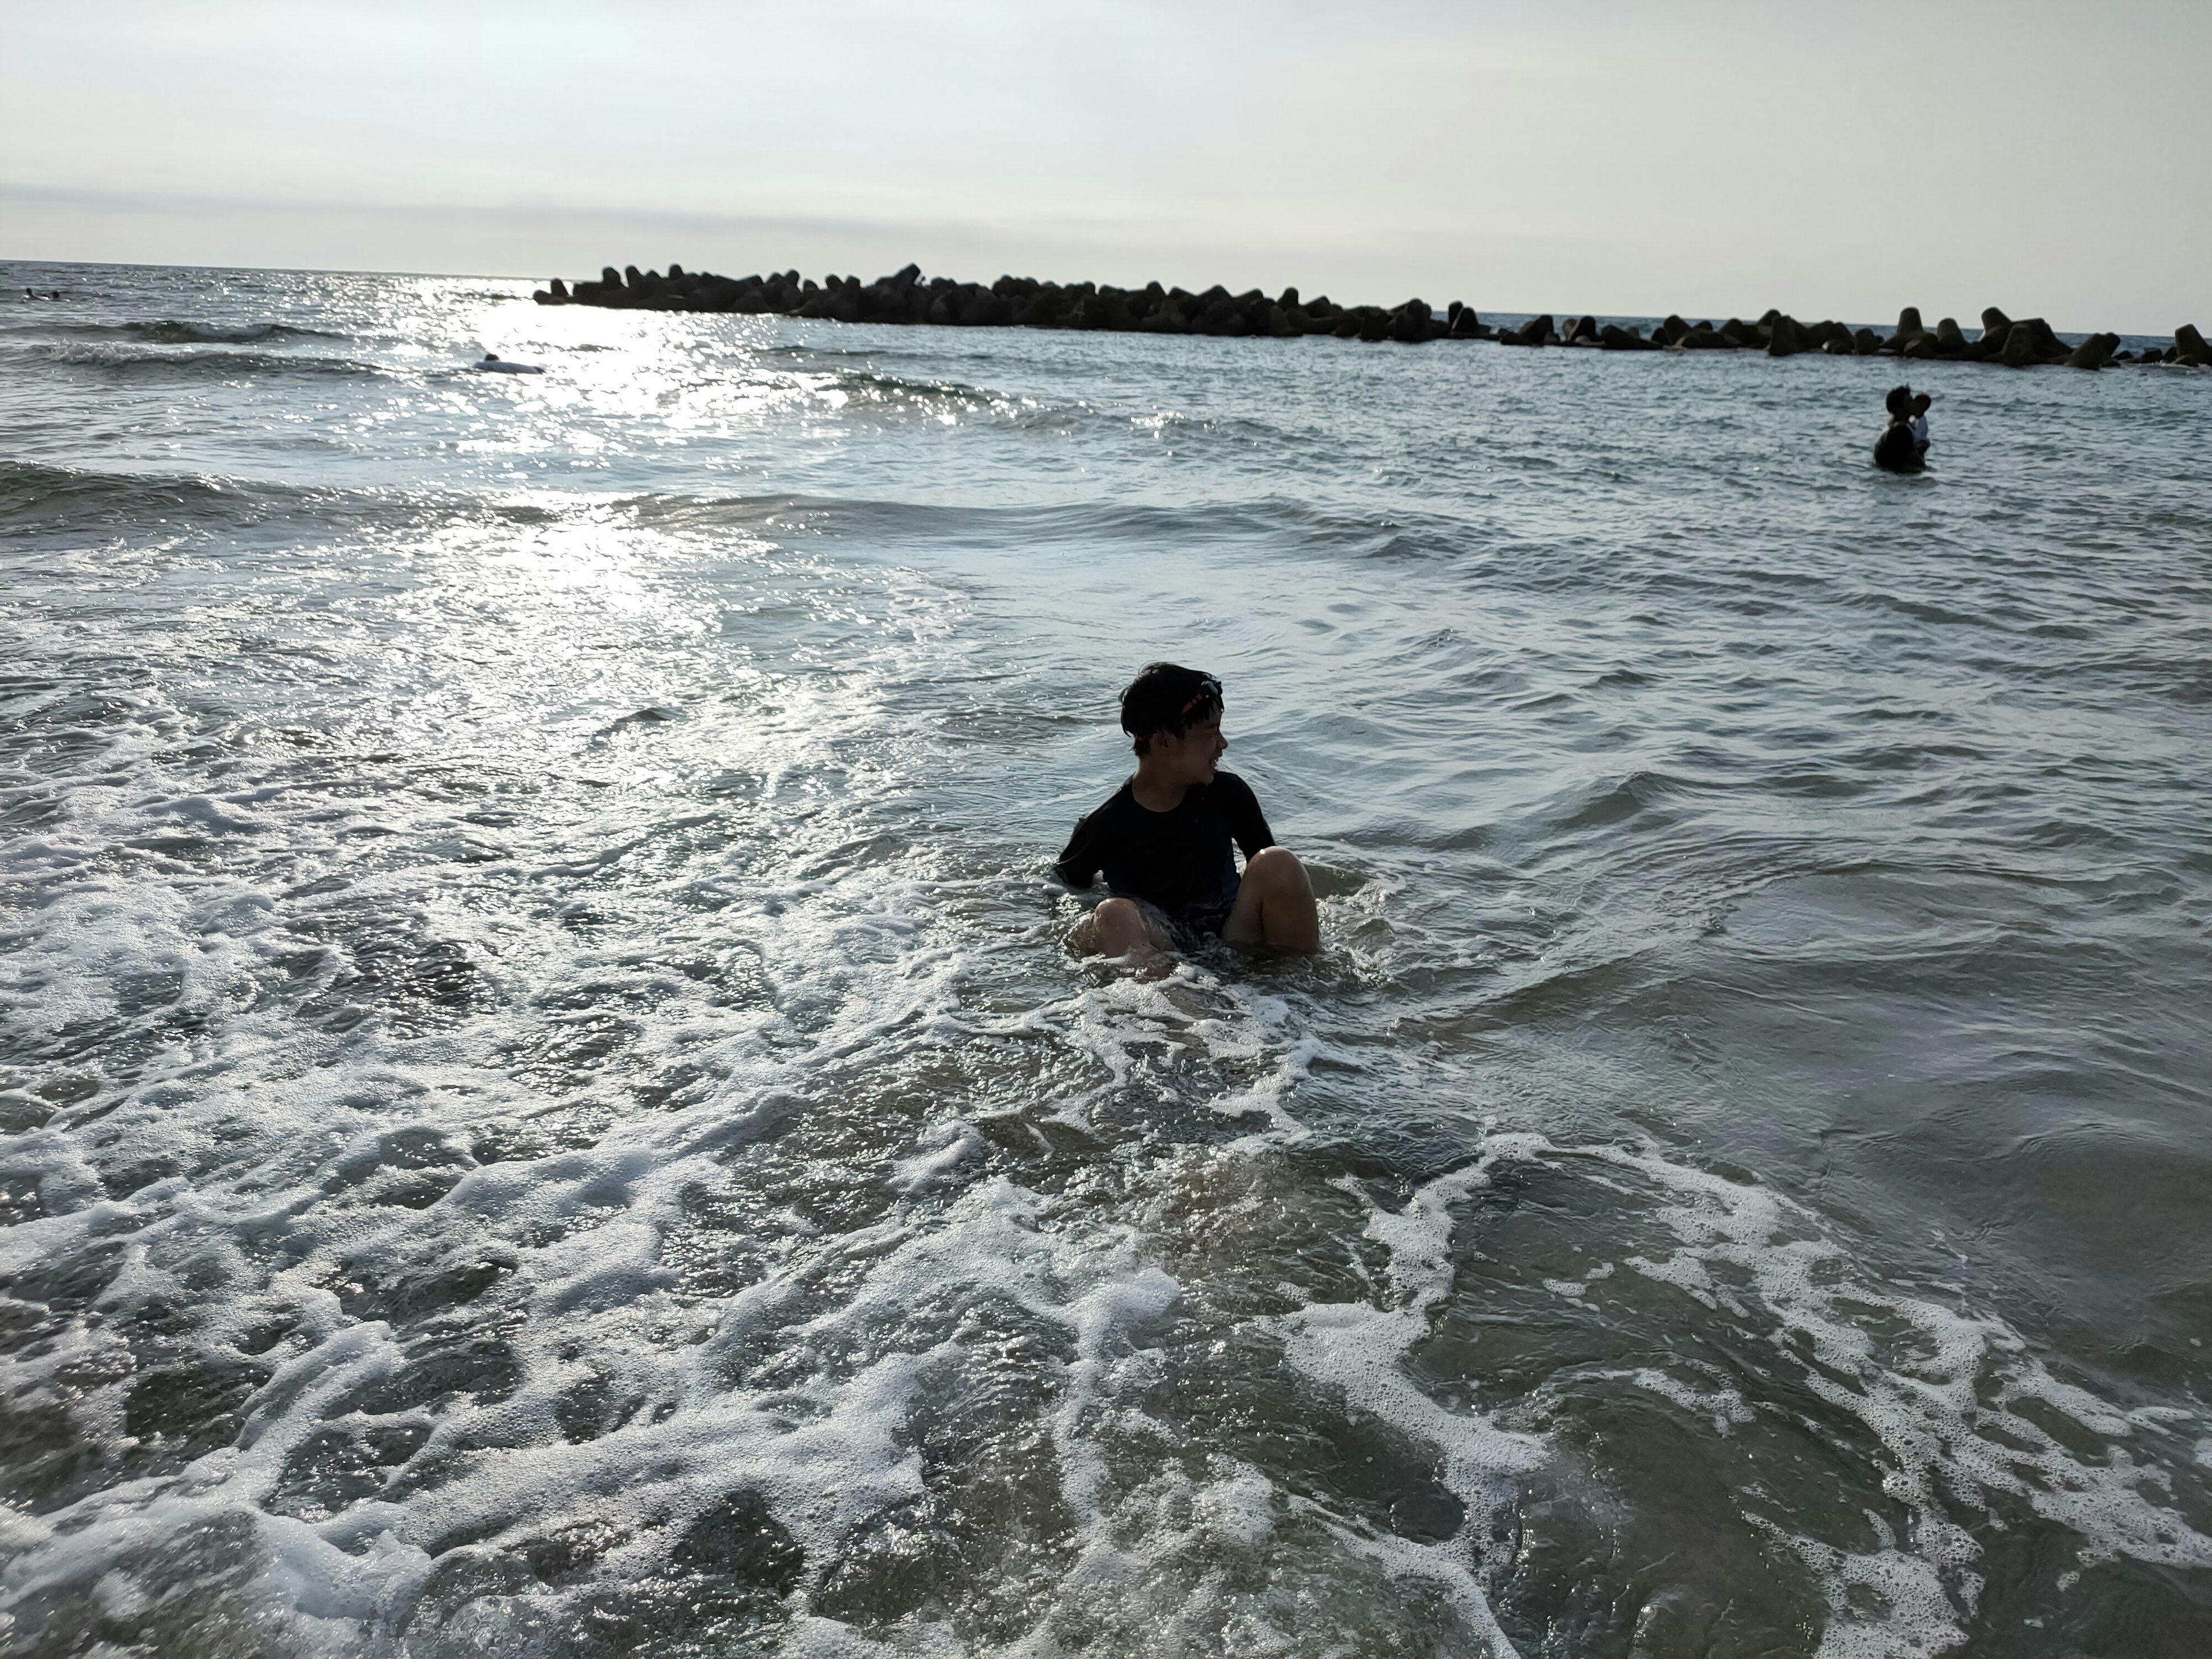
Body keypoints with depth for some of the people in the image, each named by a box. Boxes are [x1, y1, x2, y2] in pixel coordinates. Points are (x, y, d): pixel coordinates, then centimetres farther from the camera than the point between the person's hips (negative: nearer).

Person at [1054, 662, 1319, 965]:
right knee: (1114, 916, -33)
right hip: (1163, 948, -3)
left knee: (1278, 863, -21)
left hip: (1235, 937, 3)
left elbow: (1271, 875, 12)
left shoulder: (1227, 794, 2)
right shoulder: (1108, 825, -7)